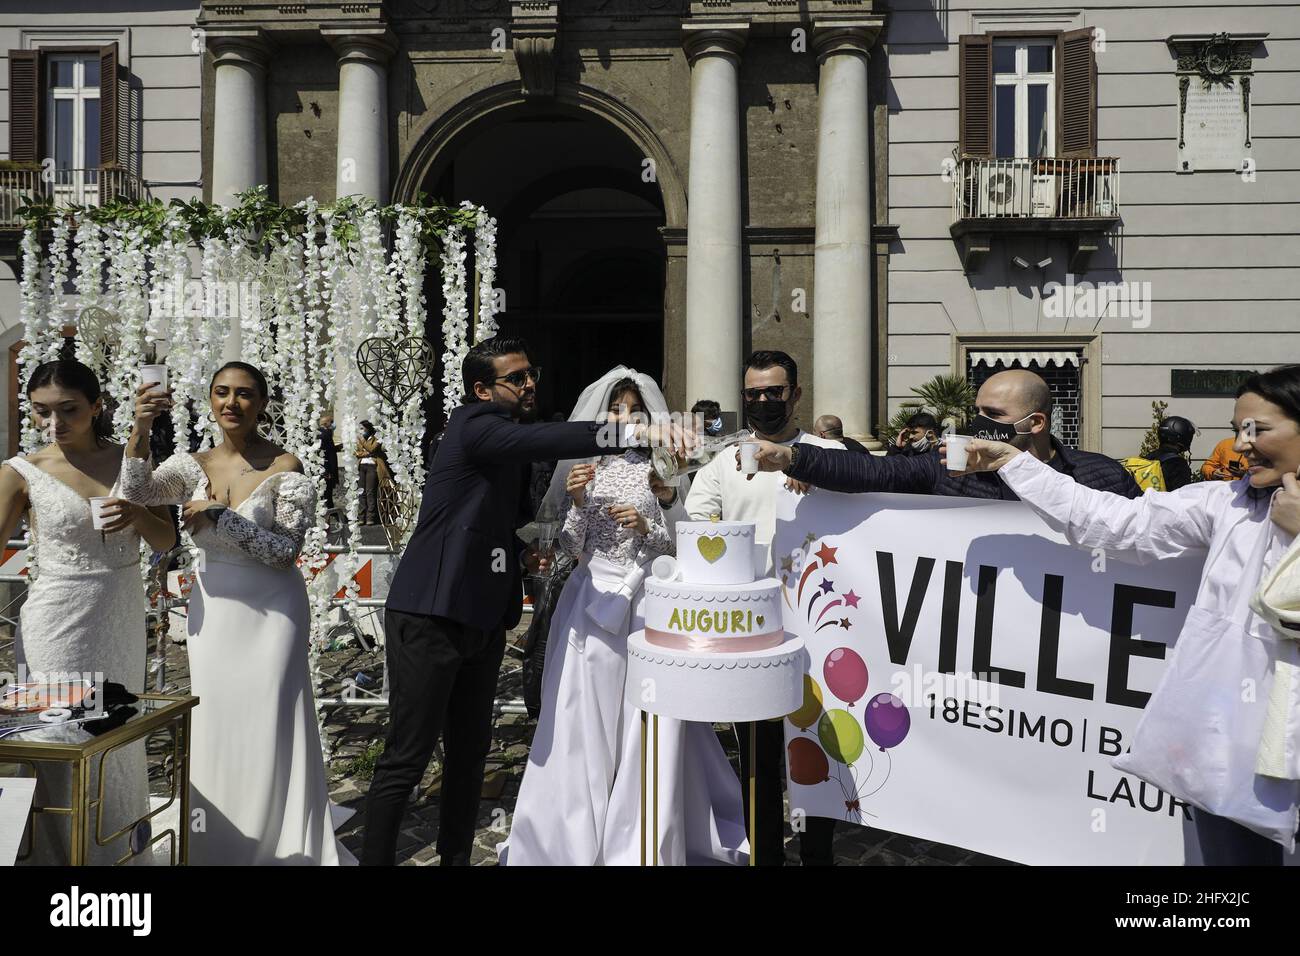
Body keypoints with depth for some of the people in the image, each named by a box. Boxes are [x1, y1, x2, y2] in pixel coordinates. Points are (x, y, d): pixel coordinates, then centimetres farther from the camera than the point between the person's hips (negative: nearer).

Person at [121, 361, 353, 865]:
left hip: (270, 614, -4)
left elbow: (286, 551, -13)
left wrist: (219, 518, -20)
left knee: (269, 731, 2)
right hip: (212, 613, 4)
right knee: (215, 729, 12)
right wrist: (141, 429, -29)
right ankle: (217, 850, 28)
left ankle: (280, 850, 19)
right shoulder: (193, 465, 4)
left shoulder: (284, 467, -9)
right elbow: (137, 491, -13)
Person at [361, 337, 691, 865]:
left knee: (470, 750, 15)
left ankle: (456, 856, 27)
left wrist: (524, 553, 7)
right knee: (406, 758, -2)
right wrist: (639, 431, -42)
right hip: (430, 617, -9)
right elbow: (542, 440, -33)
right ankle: (376, 857, 11)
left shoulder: (507, 438, 15)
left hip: (483, 619, 9)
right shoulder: (474, 426, -13)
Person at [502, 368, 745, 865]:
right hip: (593, 601, 1)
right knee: (585, 720, 4)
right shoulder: (585, 469, 7)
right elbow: (573, 548, 4)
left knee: (648, 725, -1)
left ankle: (643, 843, 12)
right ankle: (577, 833, 20)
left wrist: (646, 525, -12)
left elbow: (679, 546, 5)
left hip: (648, 602, -1)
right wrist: (577, 502, -11)